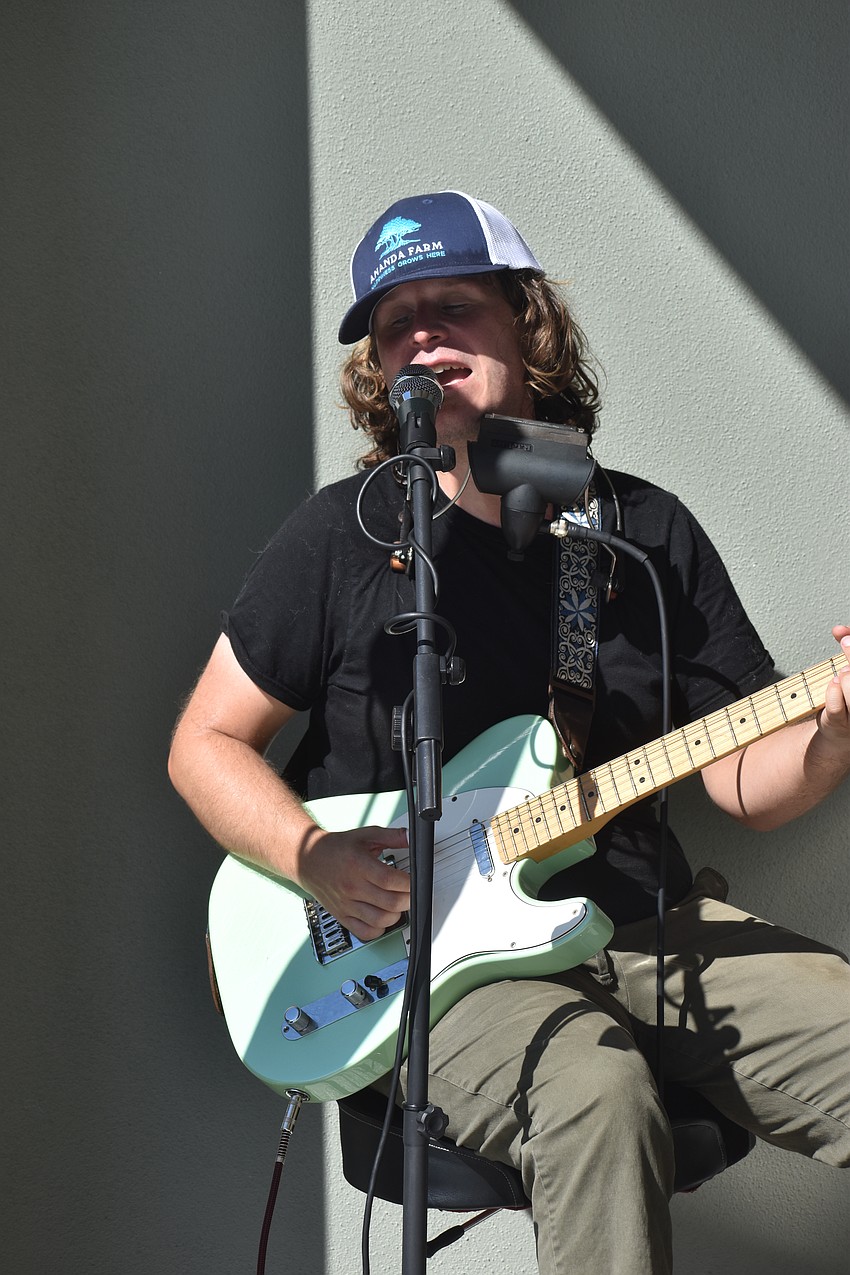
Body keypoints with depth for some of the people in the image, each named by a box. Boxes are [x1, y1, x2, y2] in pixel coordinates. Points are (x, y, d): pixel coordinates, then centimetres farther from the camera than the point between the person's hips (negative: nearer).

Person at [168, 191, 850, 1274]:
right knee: (596, 1097, -34)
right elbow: (205, 745, 4)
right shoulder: (343, 536, -1)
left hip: (647, 924, 4)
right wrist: (316, 859, -14)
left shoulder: (650, 533, 8)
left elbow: (748, 786, 8)